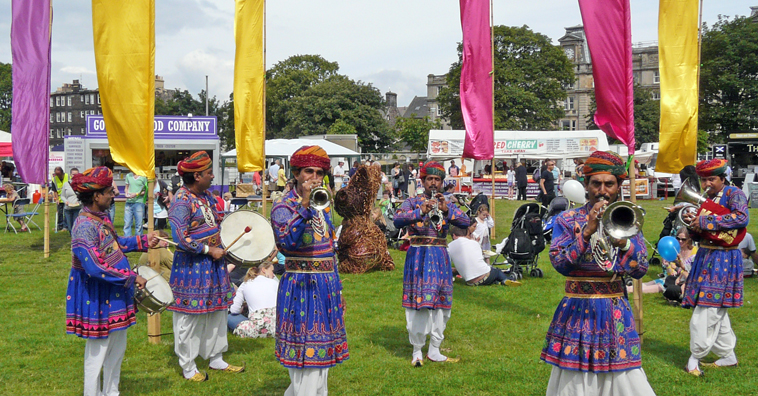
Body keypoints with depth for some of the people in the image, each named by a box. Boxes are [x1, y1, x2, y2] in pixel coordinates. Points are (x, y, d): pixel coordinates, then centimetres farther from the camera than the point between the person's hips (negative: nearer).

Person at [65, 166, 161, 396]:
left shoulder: (101, 217, 4)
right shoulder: (84, 226, -25)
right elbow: (95, 268, -29)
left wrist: (143, 241, 15)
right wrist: (131, 277, -25)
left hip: (114, 292, 10)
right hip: (96, 296, -10)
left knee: (118, 346, 20)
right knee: (98, 349, 4)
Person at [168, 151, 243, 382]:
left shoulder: (206, 195, 8)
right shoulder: (181, 202, -19)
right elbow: (180, 238, -25)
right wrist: (209, 250, -20)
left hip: (213, 263, 9)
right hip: (191, 266, -9)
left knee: (217, 311, 17)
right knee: (190, 316, 2)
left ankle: (216, 359, 31)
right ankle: (187, 367, 17)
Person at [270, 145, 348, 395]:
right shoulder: (283, 206, -9)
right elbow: (285, 243, -28)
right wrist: (304, 206, -31)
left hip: (326, 288, 8)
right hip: (301, 288, -7)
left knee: (322, 355, 14)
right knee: (305, 357, -7)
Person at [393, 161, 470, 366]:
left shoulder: (448, 205, 12)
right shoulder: (413, 202, 3)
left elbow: (466, 222, -5)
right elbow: (398, 220, -15)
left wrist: (446, 210, -20)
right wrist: (421, 212, -29)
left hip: (440, 256, 4)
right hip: (418, 255, -4)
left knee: (440, 304, 6)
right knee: (419, 303, -8)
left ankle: (434, 351, 17)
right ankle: (417, 351, 3)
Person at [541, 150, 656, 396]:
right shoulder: (567, 220, 1)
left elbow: (640, 270, -1)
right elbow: (560, 264, -12)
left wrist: (622, 240, -18)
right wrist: (587, 231, -19)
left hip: (616, 314, 2)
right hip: (578, 313, -1)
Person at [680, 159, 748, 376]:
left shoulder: (734, 193, -5)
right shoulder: (705, 199, 15)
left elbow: (742, 217, -23)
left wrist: (705, 221, -22)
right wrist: (692, 222, -3)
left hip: (723, 259, -8)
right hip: (705, 256, 8)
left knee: (707, 311, -9)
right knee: (717, 311, 13)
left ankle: (695, 358, -1)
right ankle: (728, 356, 22)